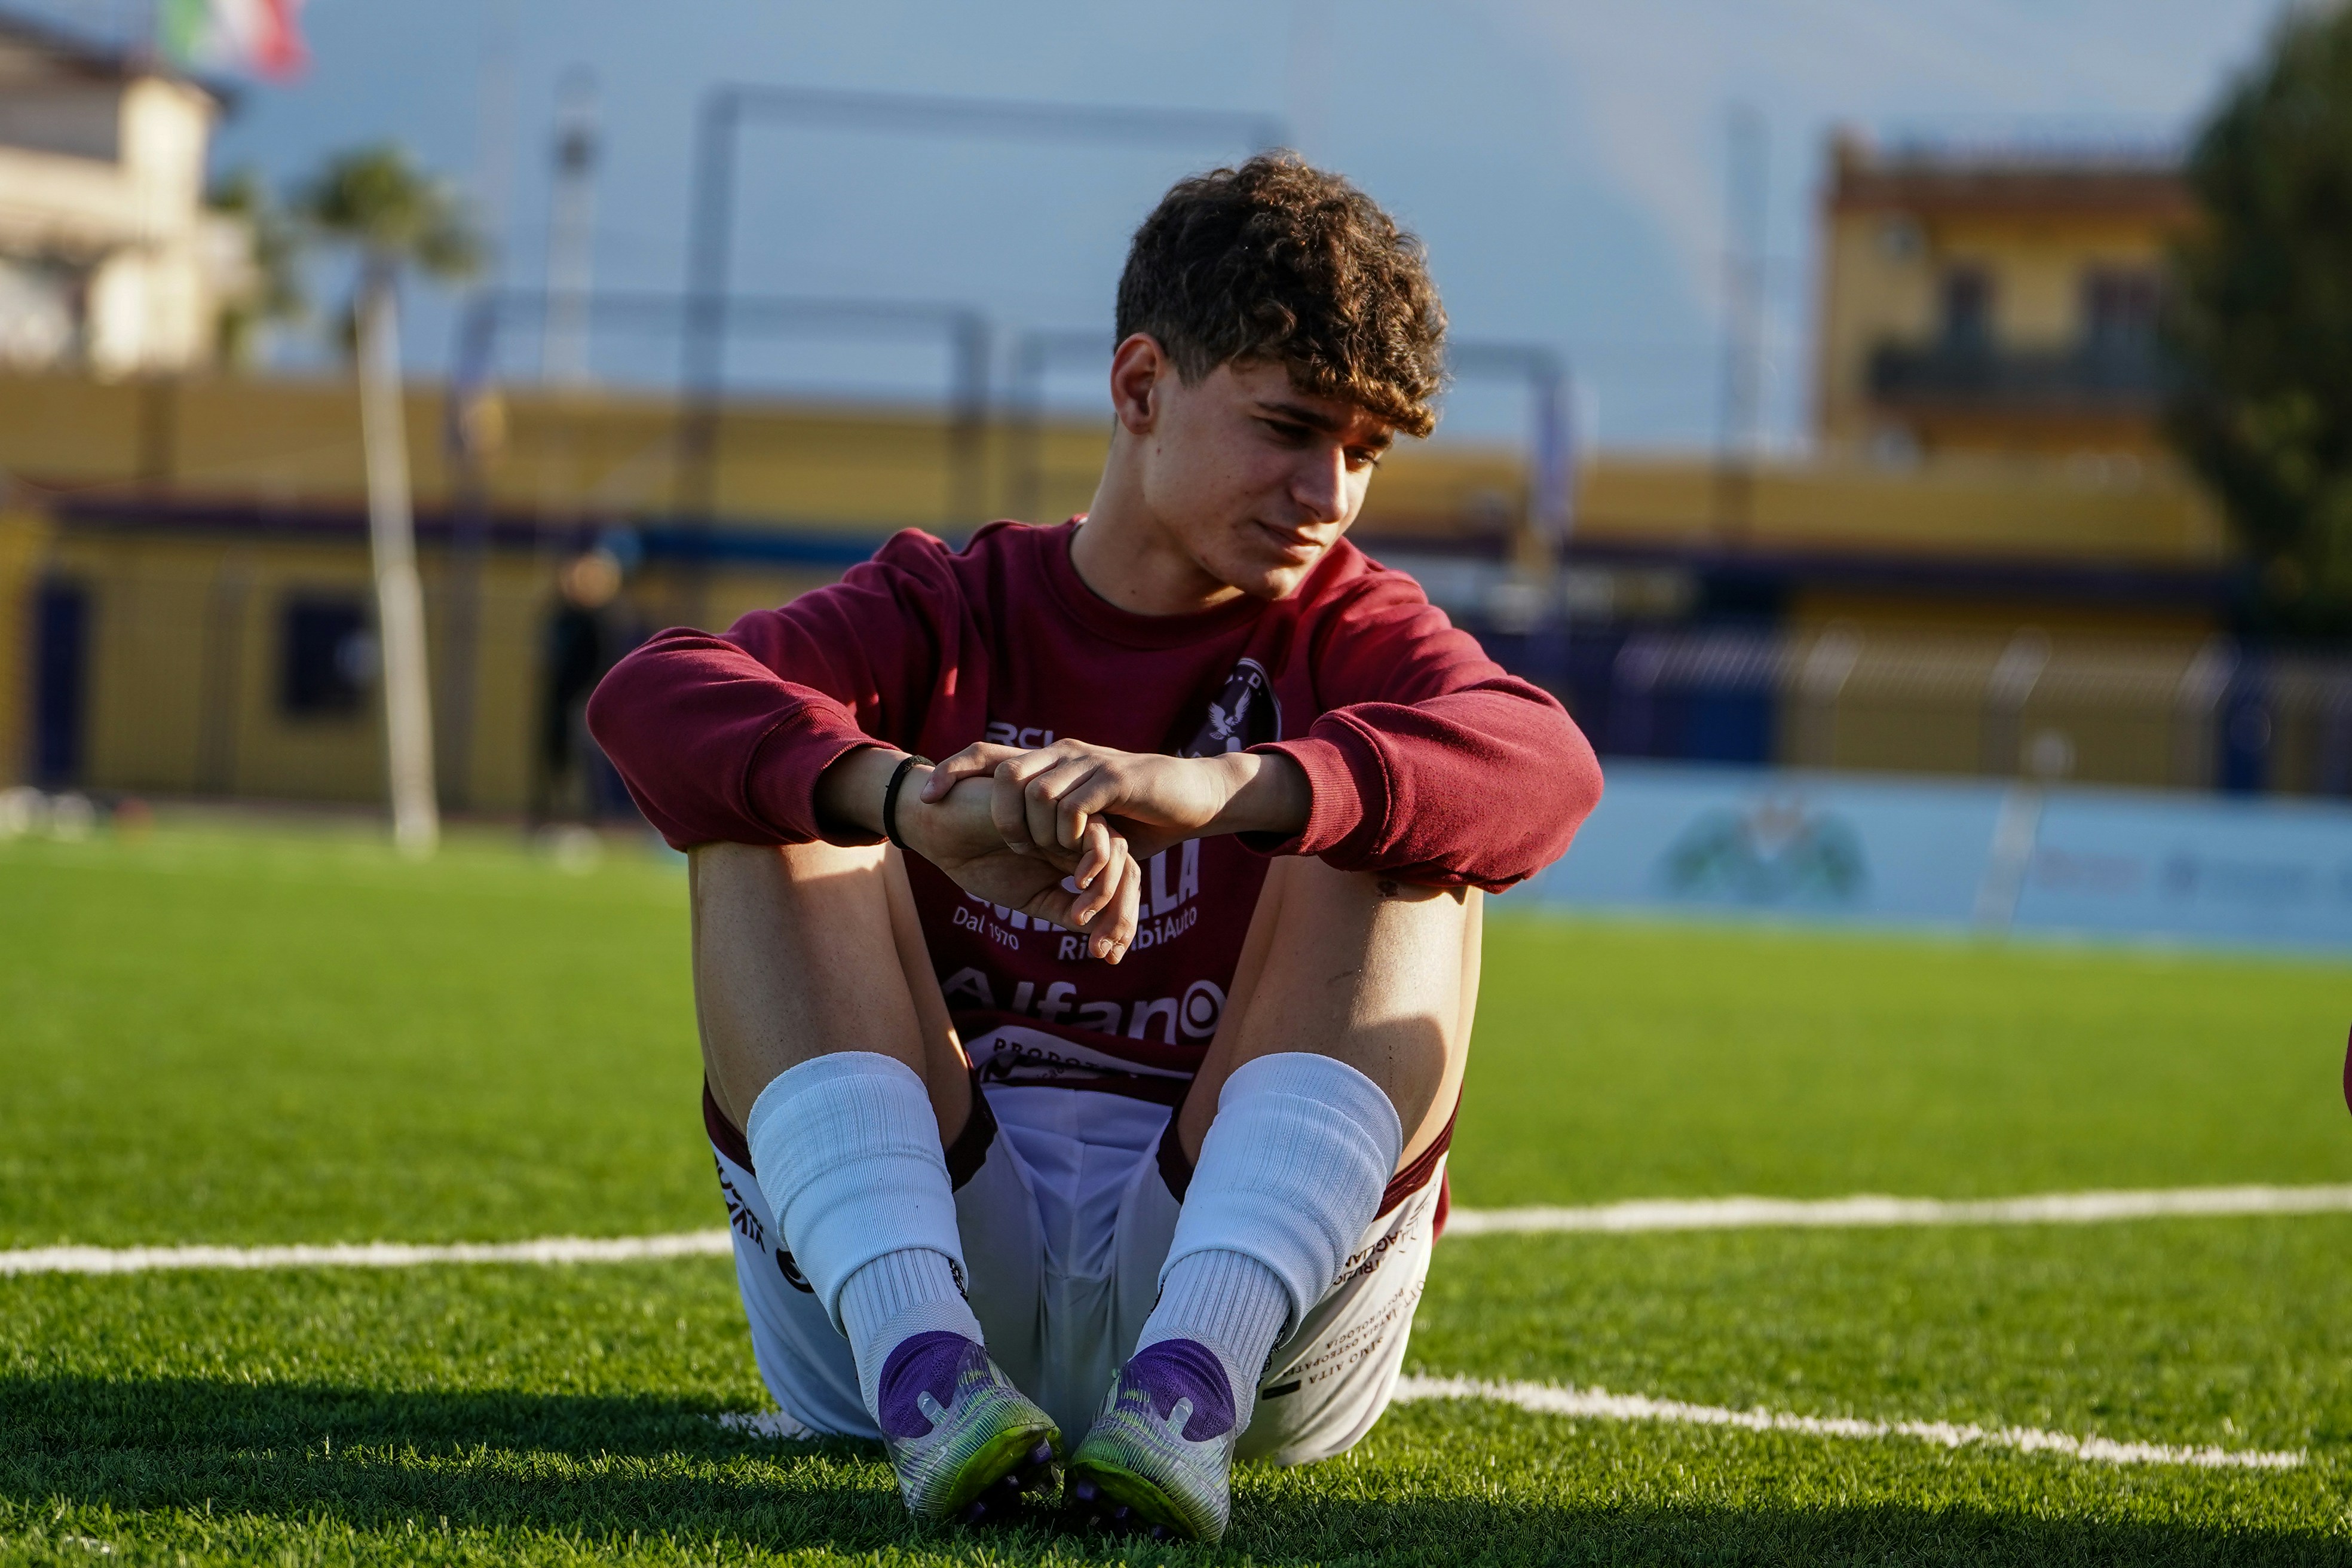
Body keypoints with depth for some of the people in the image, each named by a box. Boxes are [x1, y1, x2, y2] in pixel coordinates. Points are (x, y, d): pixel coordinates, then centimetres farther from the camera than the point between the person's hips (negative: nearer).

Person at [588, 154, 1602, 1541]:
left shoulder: (1349, 634, 10)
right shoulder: (946, 615, 11)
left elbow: (1544, 767, -17)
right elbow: (655, 699, -12)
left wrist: (1217, 788, -37)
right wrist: (910, 796, -35)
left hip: (1266, 1280, 0)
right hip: (909, 1255, 1)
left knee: (1396, 843, -17)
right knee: (775, 814, -14)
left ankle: (1191, 1379, -40)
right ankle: (925, 1369, -37)